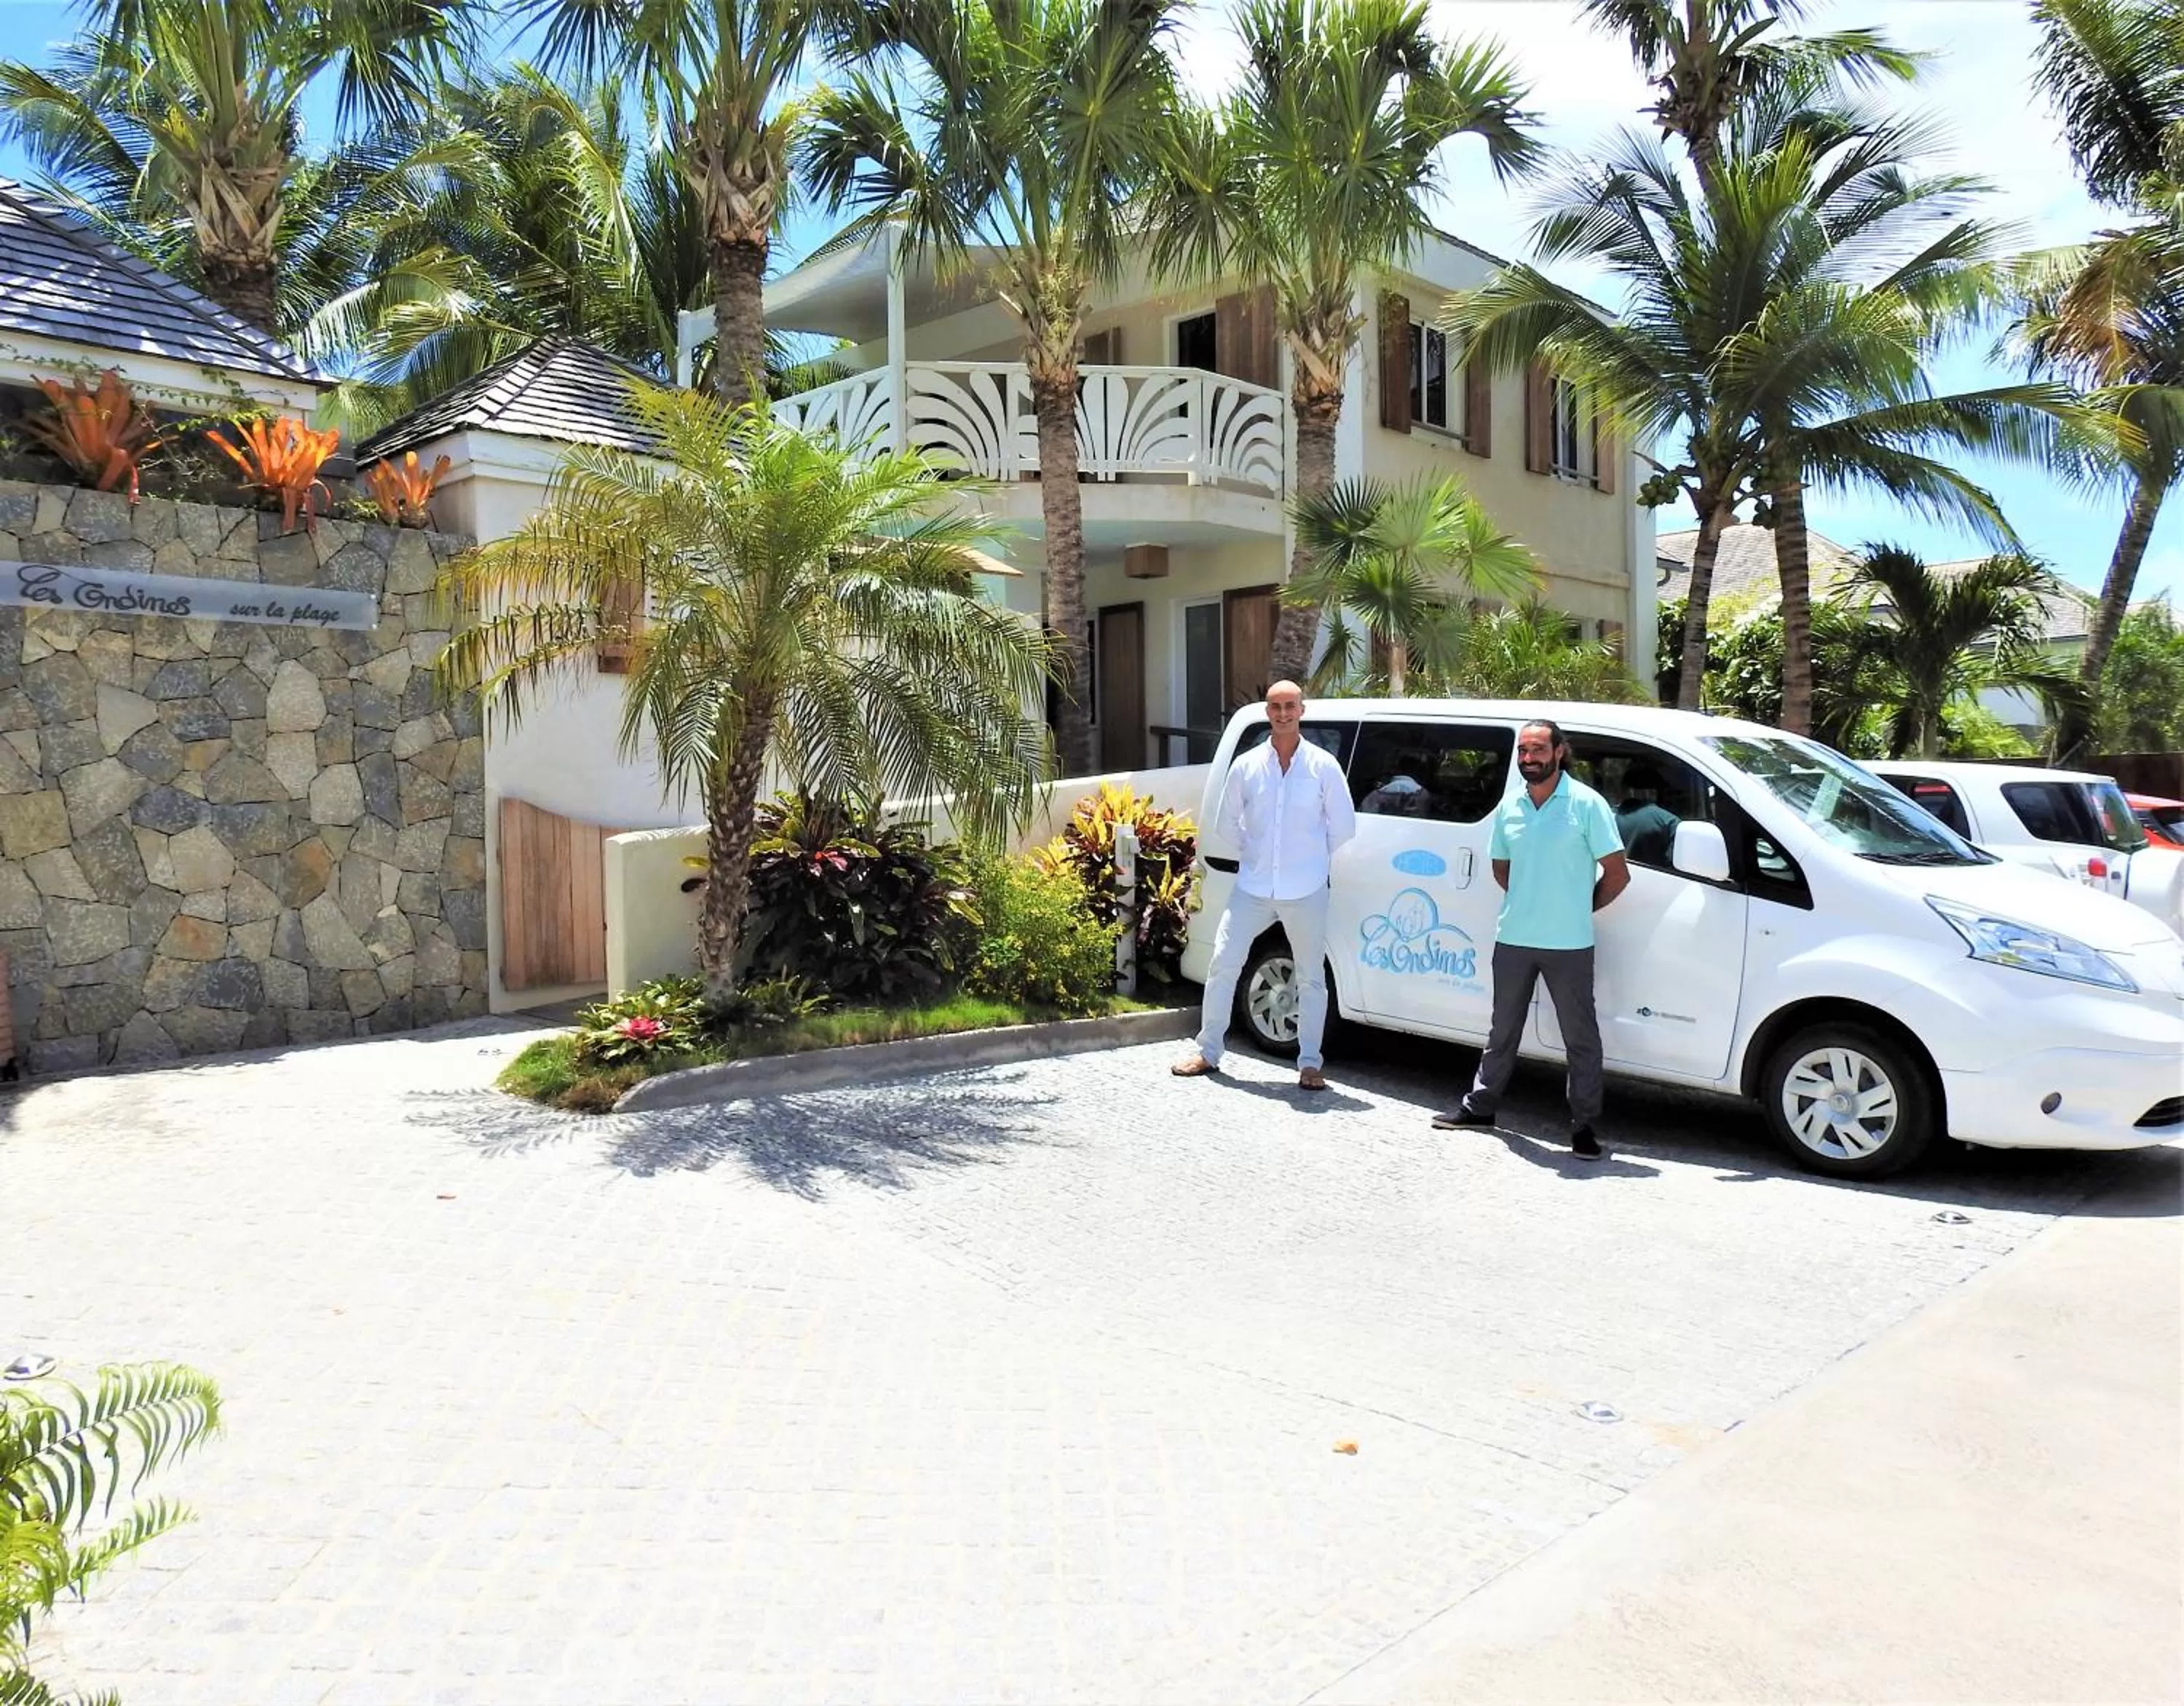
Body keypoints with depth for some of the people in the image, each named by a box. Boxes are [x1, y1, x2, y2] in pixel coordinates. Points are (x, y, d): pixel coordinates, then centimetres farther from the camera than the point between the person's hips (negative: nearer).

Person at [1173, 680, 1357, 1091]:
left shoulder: (1323, 767, -4)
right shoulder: (1246, 765, 1)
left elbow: (1344, 825, 3)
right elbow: (1226, 821, 13)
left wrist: (1313, 858, 6)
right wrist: (1253, 853, 8)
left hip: (1305, 891, -2)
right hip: (1252, 887, 2)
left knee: (1311, 977, 6)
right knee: (1223, 965, 2)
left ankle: (1310, 1063, 17)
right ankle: (1208, 1052, 14)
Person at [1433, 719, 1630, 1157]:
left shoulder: (1587, 804, -9)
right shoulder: (1510, 807, 6)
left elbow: (1618, 874, -6)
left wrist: (1579, 909, 1)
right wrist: (1529, 904, 10)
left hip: (1569, 944, -4)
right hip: (1513, 939, 5)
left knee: (1581, 1036, 4)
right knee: (1503, 1029, 17)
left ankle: (1584, 1124, 13)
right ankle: (1480, 1105, 29)